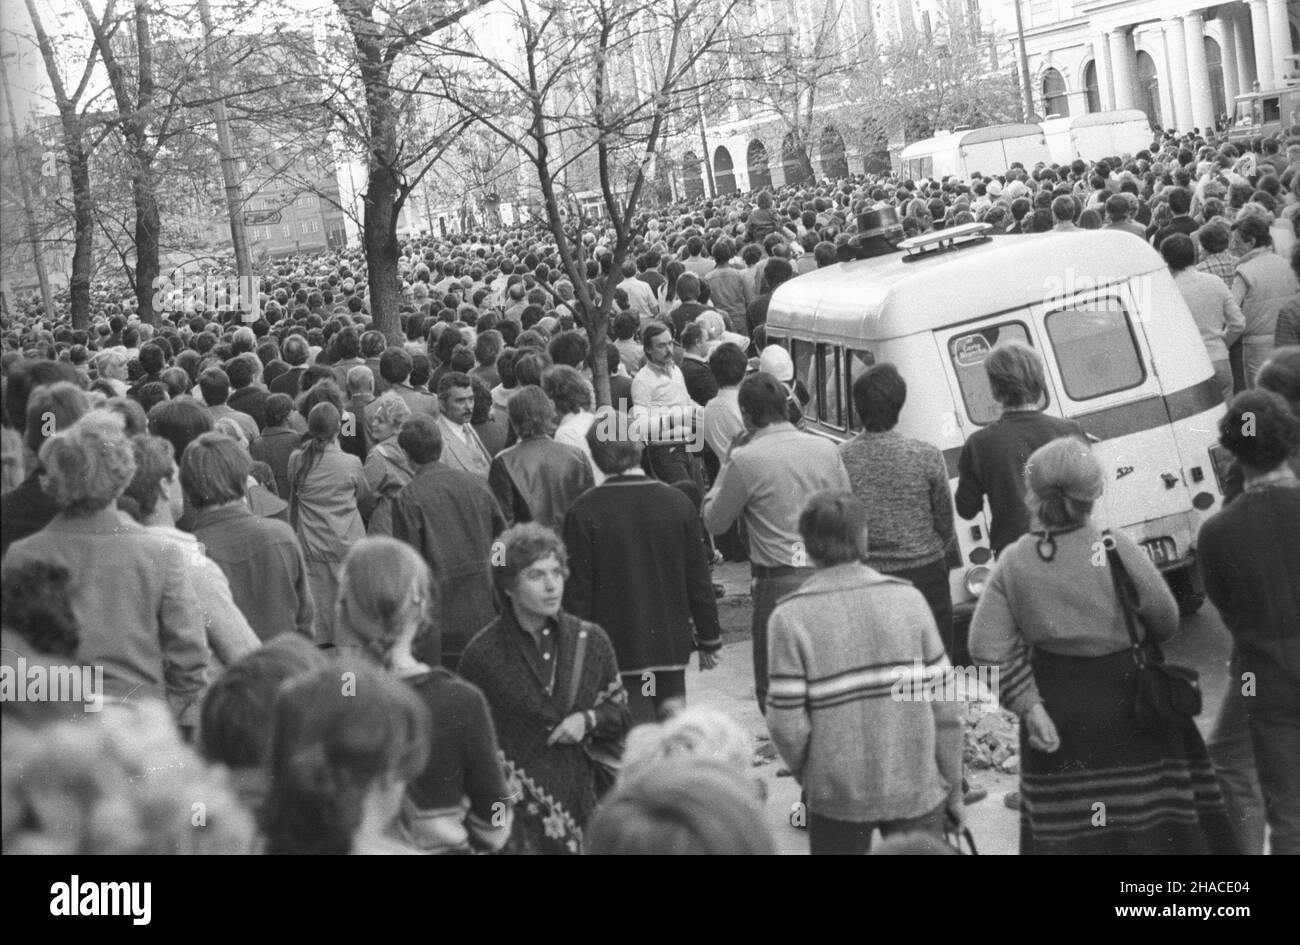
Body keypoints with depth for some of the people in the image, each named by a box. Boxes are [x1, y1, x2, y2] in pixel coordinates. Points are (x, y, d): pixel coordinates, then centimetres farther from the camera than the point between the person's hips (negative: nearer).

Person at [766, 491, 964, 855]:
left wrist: (808, 777, 8)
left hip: (838, 796, -1)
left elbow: (787, 725, -12)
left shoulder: (790, 618, -11)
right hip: (917, 790, 1)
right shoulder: (908, 599, -5)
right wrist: (953, 790, 7)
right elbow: (944, 706, -3)